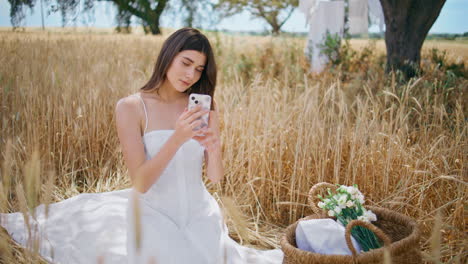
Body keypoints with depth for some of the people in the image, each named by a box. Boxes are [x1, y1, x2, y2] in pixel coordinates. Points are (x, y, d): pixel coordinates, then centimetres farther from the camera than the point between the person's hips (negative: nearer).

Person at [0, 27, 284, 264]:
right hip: (154, 216, -3)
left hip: (200, 216, 4)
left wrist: (215, 147, -23)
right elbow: (140, 182, -18)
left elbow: (216, 177, -1)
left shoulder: (205, 107, -2)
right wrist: (177, 138, -31)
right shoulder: (131, 107, -13)